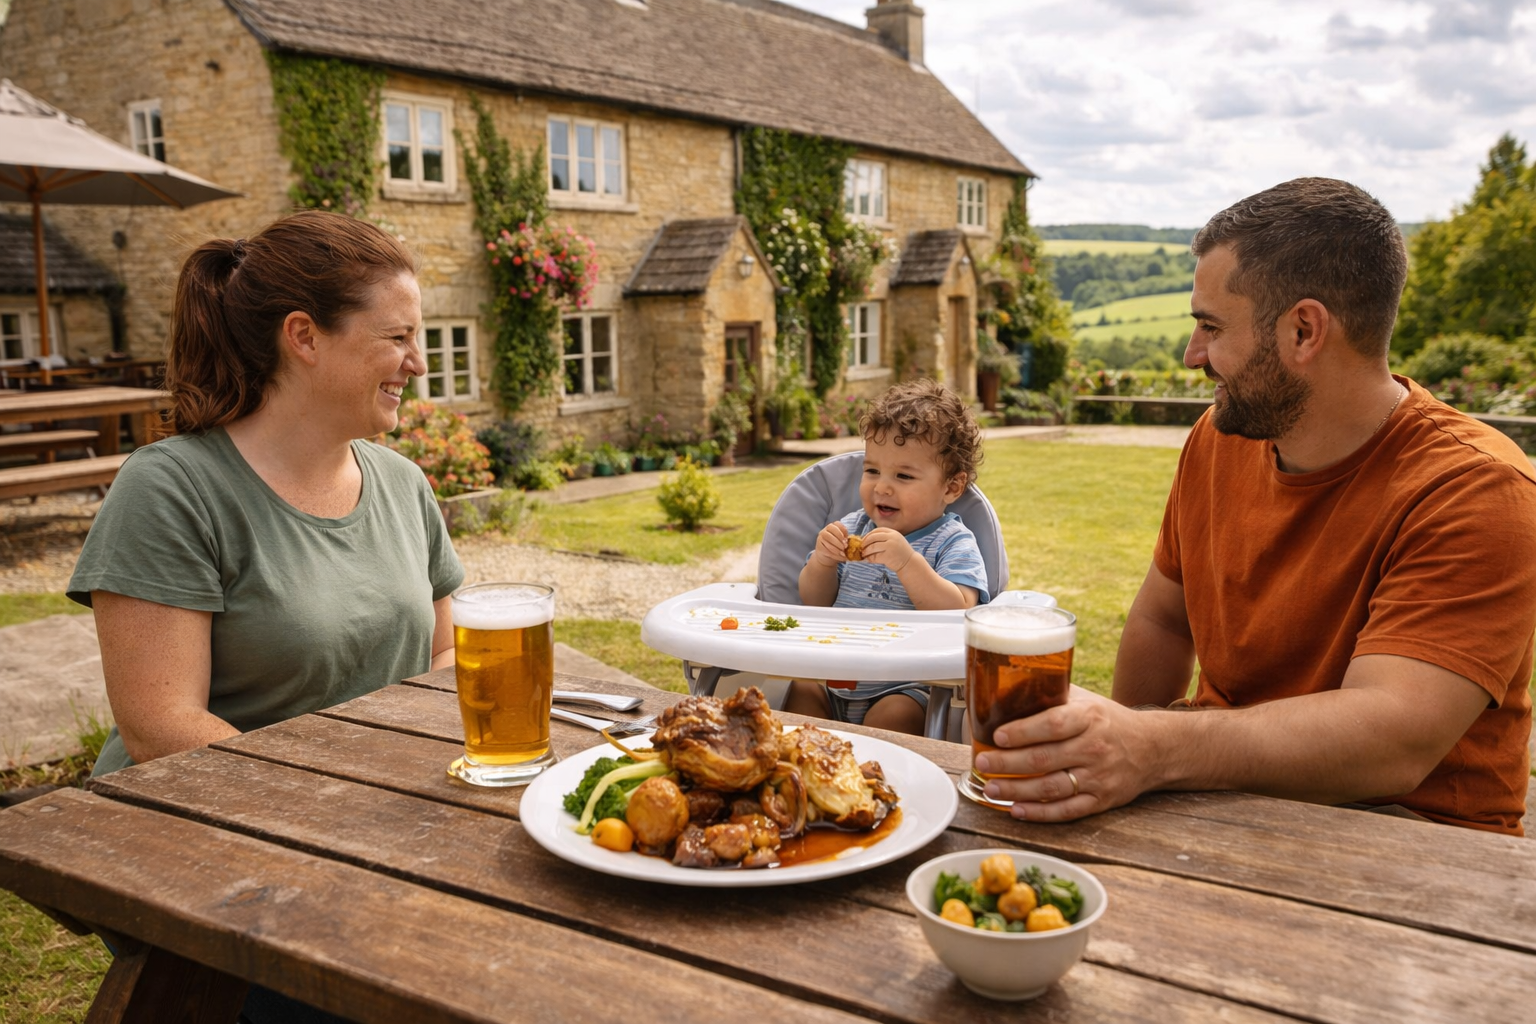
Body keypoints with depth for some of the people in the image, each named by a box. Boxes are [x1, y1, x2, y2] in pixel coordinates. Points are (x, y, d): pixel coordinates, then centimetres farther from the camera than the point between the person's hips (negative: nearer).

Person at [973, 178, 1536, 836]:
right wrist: (1118, 751, 1)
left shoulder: (1476, 489, -19)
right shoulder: (1216, 441, 2)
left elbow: (1394, 742, -32)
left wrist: (1154, 749, -45)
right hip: (1225, 797, 6)